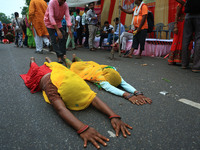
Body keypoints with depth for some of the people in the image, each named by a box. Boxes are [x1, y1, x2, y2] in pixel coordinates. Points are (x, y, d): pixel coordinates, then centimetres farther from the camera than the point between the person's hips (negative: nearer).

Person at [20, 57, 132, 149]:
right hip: (42, 76, -2)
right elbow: (60, 109, -67)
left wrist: (114, 116, -70)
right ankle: (32, 61, 61)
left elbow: (94, 98, -55)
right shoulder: (51, 87, -53)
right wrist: (82, 128, -82)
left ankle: (48, 60, 65)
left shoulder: (78, 85, -45)